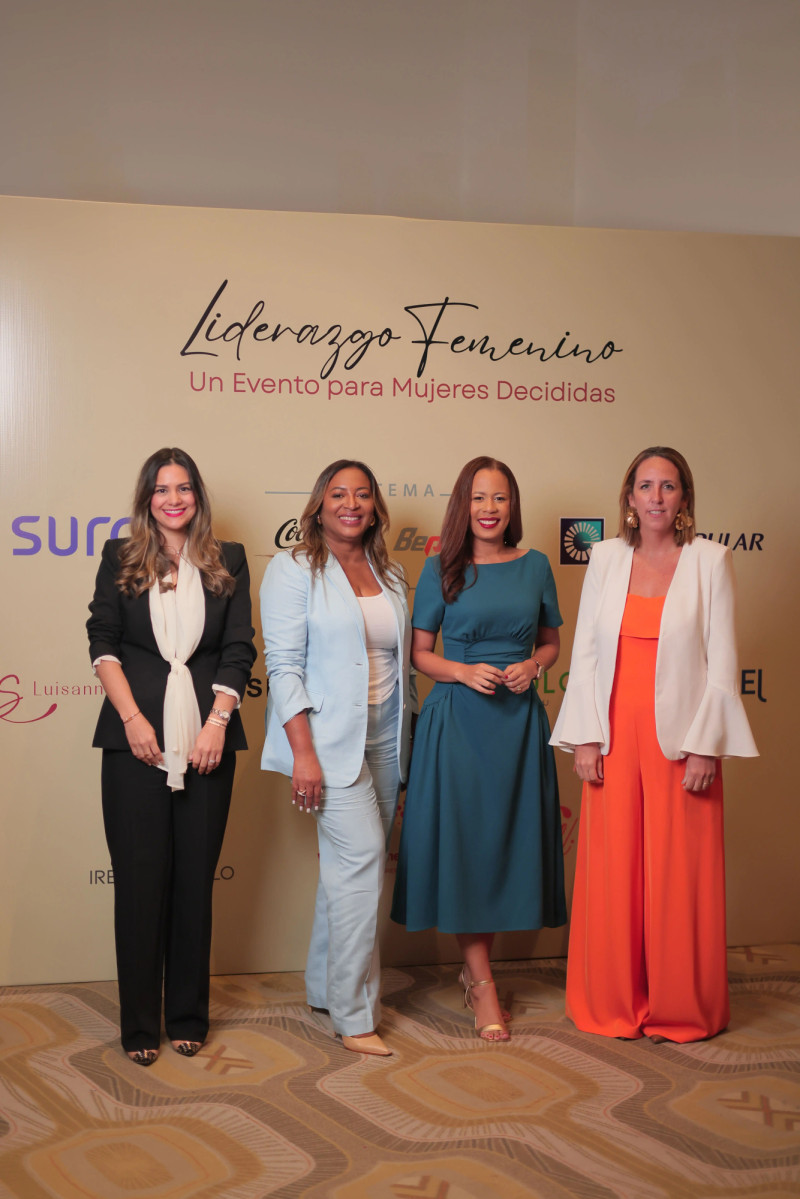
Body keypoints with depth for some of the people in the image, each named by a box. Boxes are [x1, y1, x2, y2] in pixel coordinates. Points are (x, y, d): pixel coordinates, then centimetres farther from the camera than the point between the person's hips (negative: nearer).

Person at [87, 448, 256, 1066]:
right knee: (140, 875, 2)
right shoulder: (121, 558, 8)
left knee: (196, 876, 6)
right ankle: (140, 1025, 13)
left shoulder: (228, 562, 9)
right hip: (136, 736, -1)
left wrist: (218, 721, -8)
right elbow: (103, 643, 2)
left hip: (207, 739, 1)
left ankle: (190, 1017, 20)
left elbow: (239, 650, 4)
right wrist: (132, 718, -10)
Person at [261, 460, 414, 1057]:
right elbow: (284, 666, -9)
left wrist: (408, 739, 13)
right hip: (329, 736, -6)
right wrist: (303, 752, -16)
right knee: (361, 858, -12)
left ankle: (325, 986, 27)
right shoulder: (294, 570, -3)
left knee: (352, 866, 10)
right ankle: (354, 1014, -1)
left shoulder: (390, 576, 14)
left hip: (385, 735, 6)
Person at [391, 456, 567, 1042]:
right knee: (461, 839, -1)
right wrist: (464, 671, -14)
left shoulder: (535, 566, 6)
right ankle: (482, 980, 11)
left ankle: (476, 965, 25)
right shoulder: (441, 570, 1)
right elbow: (420, 652, 3)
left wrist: (531, 666, -6)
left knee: (510, 836, 6)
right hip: (457, 718, -2)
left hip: (520, 718, 3)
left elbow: (551, 641, 15)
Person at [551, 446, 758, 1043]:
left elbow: (722, 659, -3)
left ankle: (681, 1010, 21)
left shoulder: (710, 559, 0)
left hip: (681, 737, -2)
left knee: (678, 875, 4)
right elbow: (585, 652, 7)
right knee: (613, 873, 7)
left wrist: (705, 746, -10)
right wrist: (585, 738, 0)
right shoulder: (606, 558, 7)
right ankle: (614, 1004, 23)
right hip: (615, 735, 3)